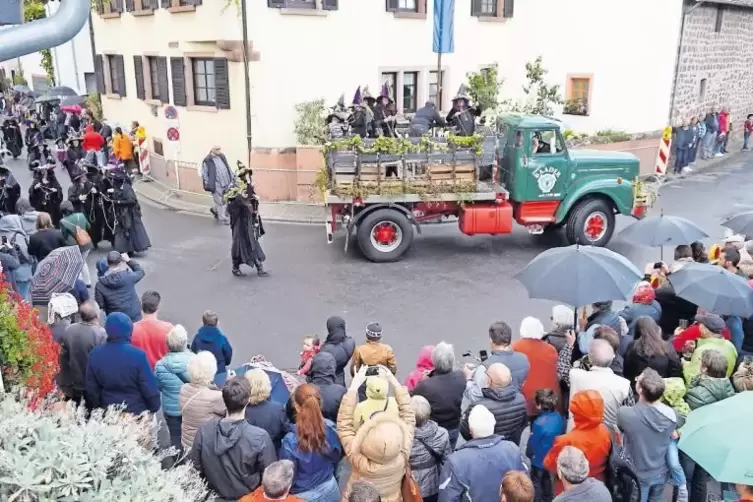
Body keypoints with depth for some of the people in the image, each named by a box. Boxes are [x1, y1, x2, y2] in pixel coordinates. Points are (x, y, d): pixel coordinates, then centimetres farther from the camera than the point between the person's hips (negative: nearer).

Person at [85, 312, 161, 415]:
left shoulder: (94, 356, -8)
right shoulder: (138, 355, -21)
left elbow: (91, 390, 1)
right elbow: (150, 388, -15)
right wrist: (154, 408, 2)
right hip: (137, 413, -3)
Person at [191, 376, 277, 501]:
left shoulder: (204, 429, -20)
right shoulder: (260, 436, -30)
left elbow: (196, 467, -5)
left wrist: (214, 482, 12)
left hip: (215, 493, 3)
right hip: (247, 496, -3)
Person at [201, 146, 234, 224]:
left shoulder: (222, 157, 11)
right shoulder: (207, 161, -8)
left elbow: (228, 168, 19)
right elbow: (204, 174, -5)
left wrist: (232, 179, 14)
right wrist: (208, 185, -10)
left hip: (226, 183, 6)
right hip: (217, 185, -6)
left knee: (227, 201, 12)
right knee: (220, 202, 1)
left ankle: (215, 210, 37)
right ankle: (223, 218, 16)